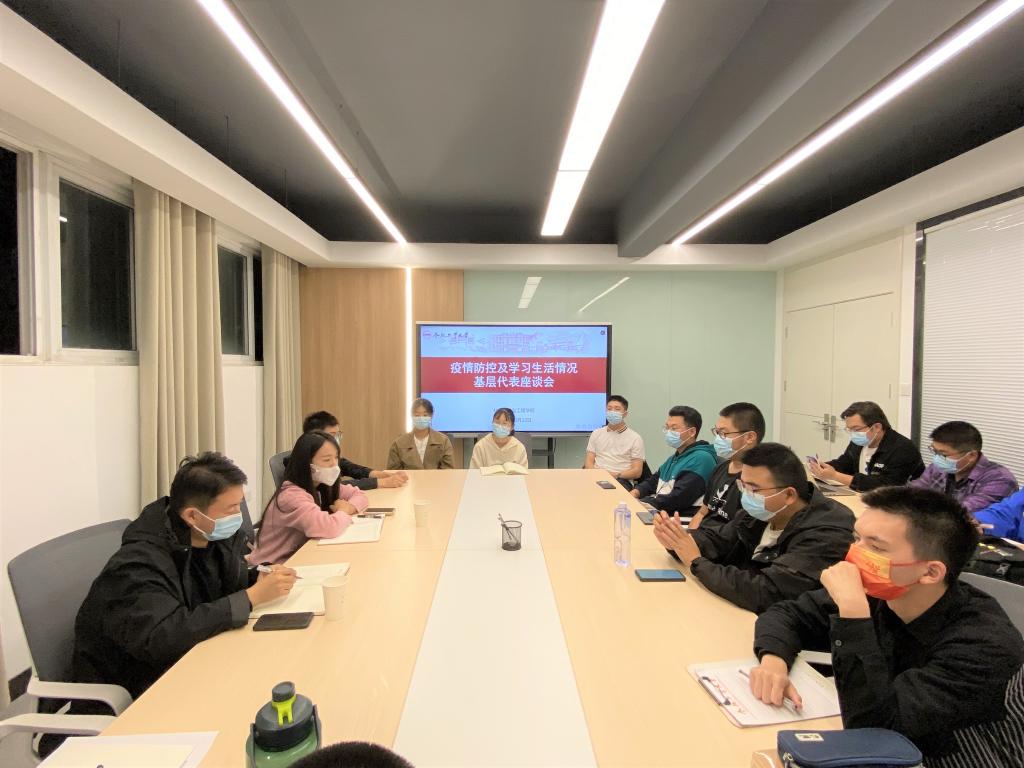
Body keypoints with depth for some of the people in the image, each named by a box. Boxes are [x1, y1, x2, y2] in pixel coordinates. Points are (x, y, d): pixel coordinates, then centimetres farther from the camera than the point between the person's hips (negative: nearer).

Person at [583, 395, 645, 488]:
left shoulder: (635, 438, 9)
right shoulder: (596, 433, 20)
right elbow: (589, 462, 13)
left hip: (622, 480, -2)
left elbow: (637, 471, 3)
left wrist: (616, 475, -14)